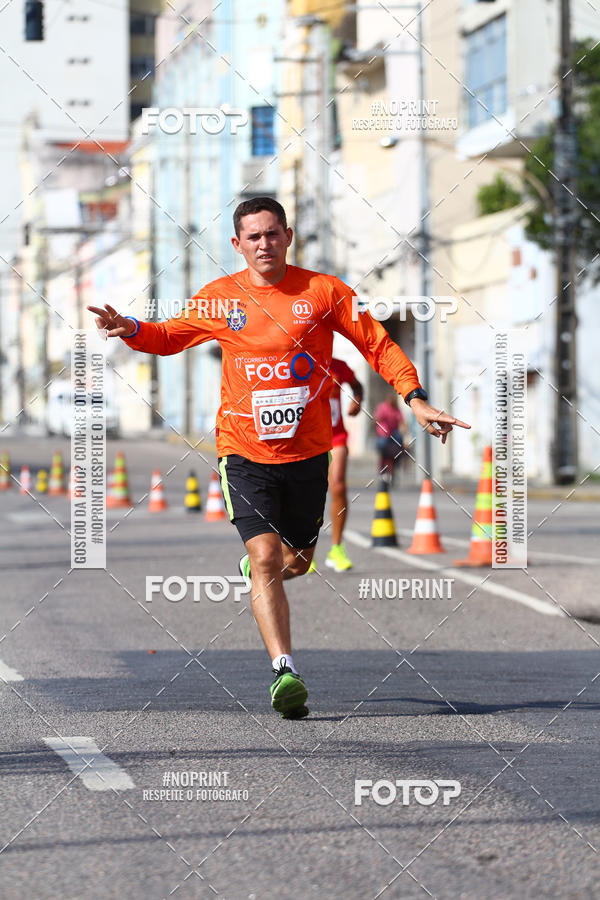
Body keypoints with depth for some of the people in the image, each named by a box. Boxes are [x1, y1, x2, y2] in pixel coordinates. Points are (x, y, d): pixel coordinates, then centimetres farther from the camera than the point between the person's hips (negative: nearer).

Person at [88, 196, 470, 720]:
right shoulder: (220, 299, 2)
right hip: (245, 452, -1)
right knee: (265, 557, -17)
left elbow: (378, 345, 2)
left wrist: (415, 399, -9)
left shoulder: (323, 292, -2)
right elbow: (170, 337, 17)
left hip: (307, 452, 1)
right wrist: (130, 329, -5)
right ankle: (285, 672, -19)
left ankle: (255, 563, 51)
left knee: (295, 561, 14)